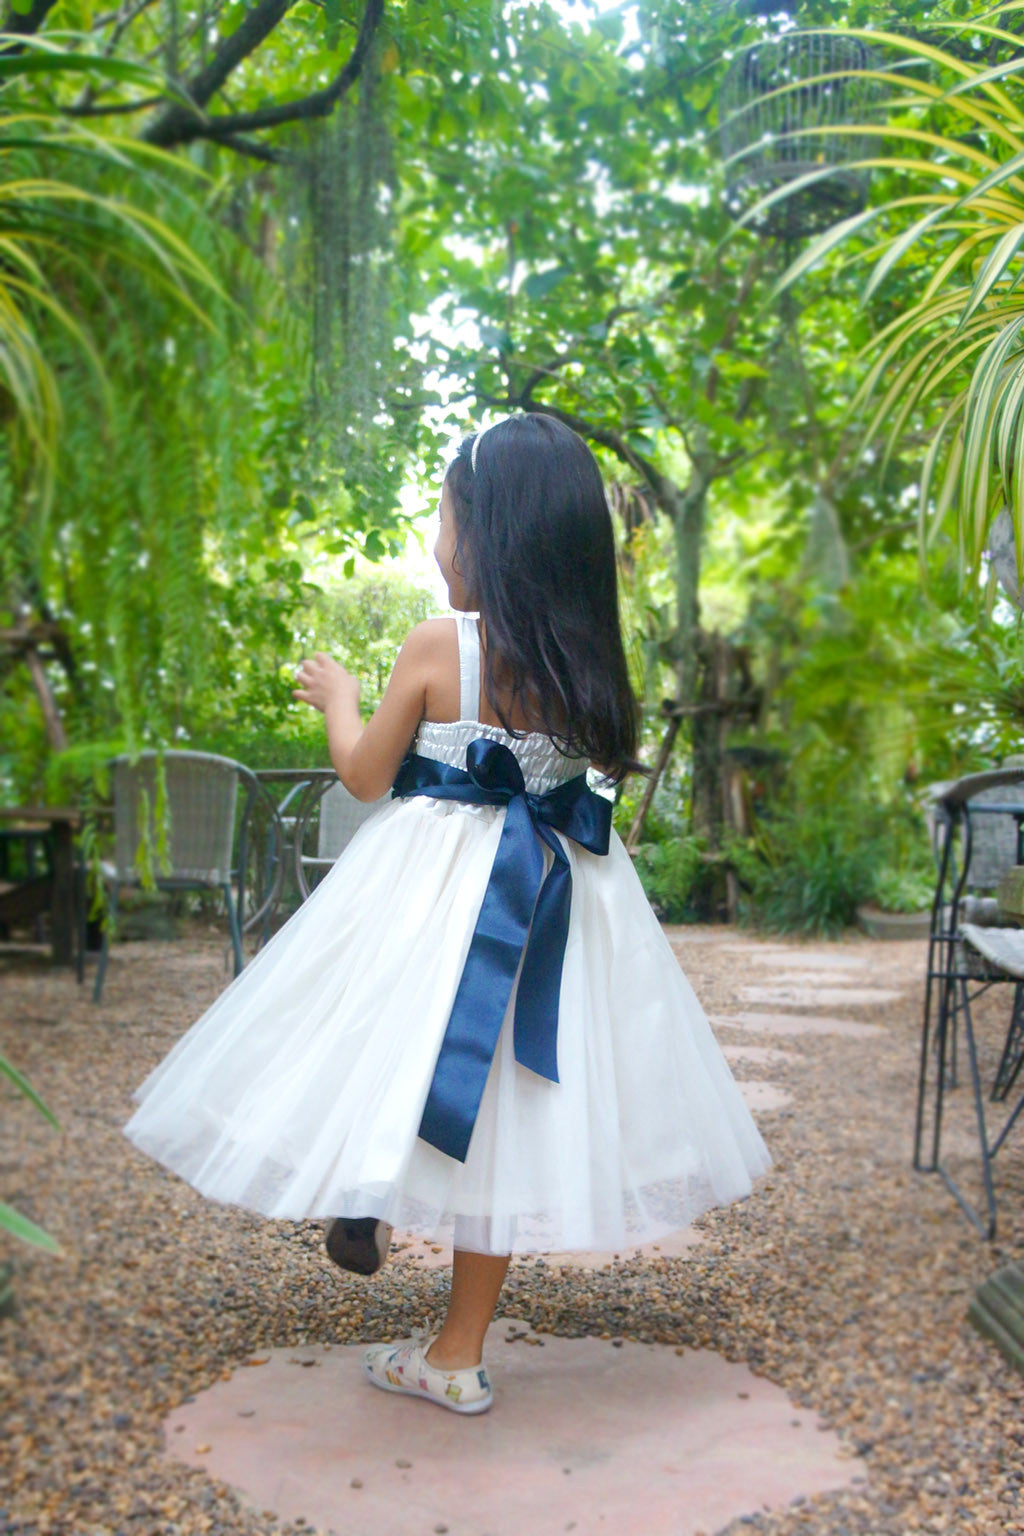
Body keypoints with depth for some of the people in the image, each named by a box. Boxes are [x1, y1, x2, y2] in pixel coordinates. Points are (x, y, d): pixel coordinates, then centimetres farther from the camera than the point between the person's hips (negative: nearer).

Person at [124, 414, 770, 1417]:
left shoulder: (436, 647, -12)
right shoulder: (588, 661, -1)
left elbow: (364, 774, -3)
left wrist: (338, 698, 17)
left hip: (433, 894, -5)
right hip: (549, 896, 5)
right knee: (495, 1114, 13)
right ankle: (458, 1354, 24)